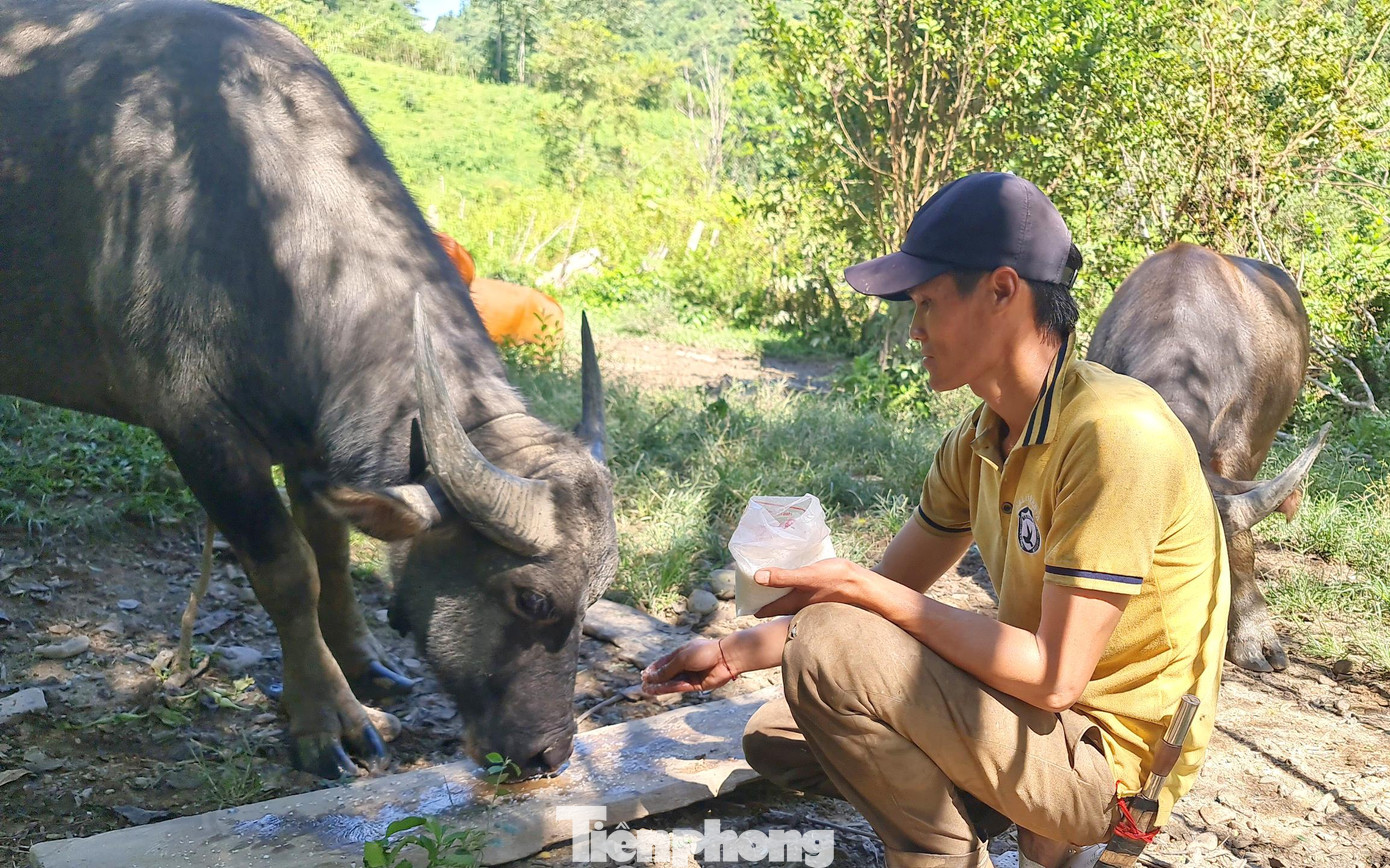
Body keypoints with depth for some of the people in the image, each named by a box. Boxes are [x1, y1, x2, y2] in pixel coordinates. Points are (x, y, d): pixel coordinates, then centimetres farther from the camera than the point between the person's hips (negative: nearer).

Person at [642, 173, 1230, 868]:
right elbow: (889, 594, 9)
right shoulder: (978, 441, 2)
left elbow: (1053, 678, -26)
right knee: (774, 739, 12)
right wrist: (733, 654, 1)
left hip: (1108, 758, -9)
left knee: (831, 650, -24)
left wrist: (862, 590, -22)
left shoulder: (1114, 433, -25)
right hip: (1040, 712, 9)